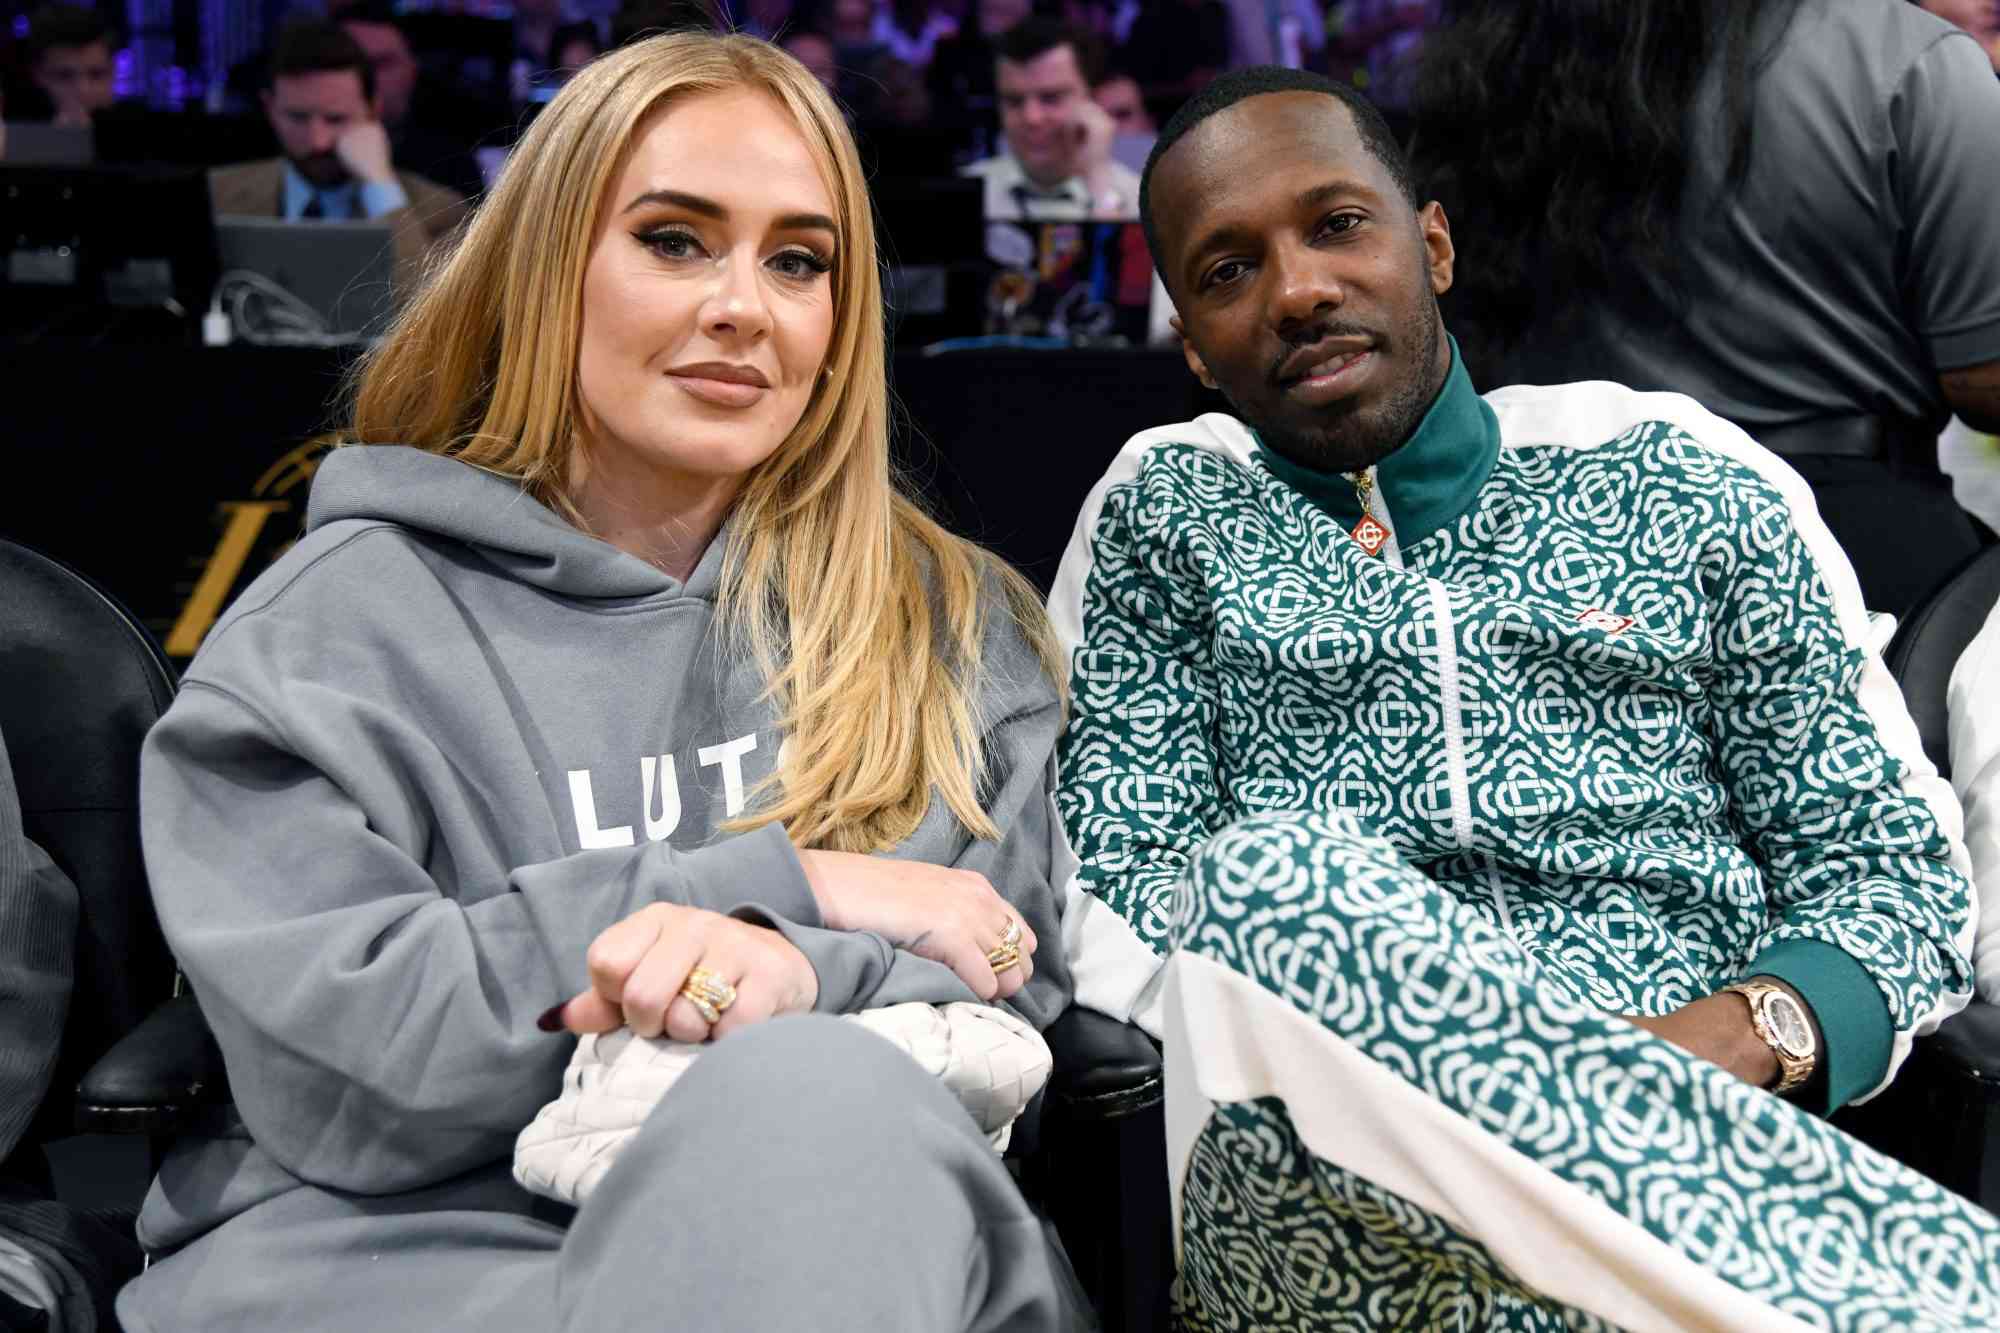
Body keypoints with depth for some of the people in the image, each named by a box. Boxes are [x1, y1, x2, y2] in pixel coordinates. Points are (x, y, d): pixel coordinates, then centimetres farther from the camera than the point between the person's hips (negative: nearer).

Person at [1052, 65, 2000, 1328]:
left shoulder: (1687, 481, 16)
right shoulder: (1165, 519, 17)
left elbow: (1894, 865, 12)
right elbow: (1128, 912, 6)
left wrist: (1742, 1035, -12)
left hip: (1690, 1152, -2)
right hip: (1324, 1191, 3)